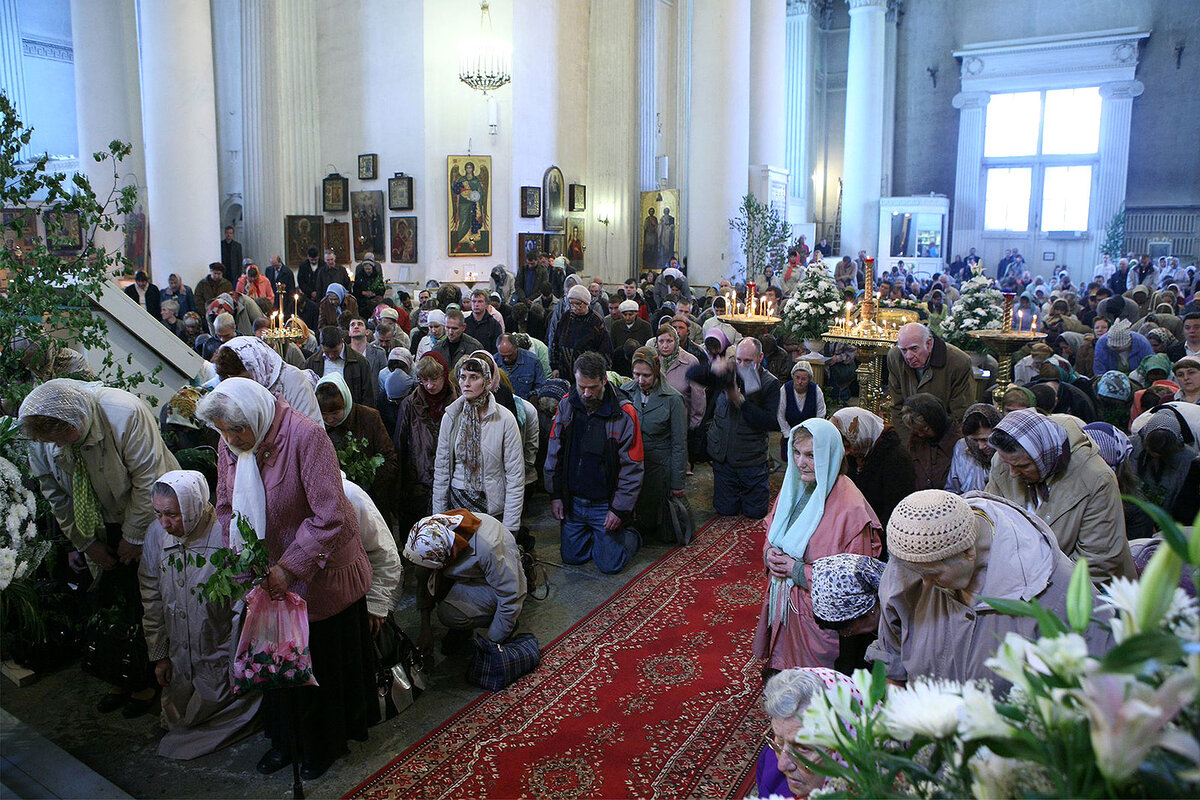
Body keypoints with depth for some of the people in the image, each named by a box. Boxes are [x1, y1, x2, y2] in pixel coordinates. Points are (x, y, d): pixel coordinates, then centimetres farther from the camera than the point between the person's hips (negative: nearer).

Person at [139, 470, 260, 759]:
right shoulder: (156, 533, -8)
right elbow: (152, 597, 5)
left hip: (223, 658, -5)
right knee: (176, 721, 16)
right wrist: (159, 654, 7)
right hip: (180, 657, 5)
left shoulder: (227, 537, -26)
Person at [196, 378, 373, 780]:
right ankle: (285, 739, 41)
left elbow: (330, 516, -27)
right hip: (270, 576, 5)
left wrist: (289, 567, -26)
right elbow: (227, 508, 6)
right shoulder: (230, 444, -6)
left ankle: (326, 745, 35)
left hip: (321, 573, -5)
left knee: (324, 660, 12)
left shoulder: (305, 436, -27)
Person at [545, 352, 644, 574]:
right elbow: (554, 454, 4)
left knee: (609, 565, 2)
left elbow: (632, 468, -13)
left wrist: (620, 509, -14)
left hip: (605, 504, -4)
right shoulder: (566, 405, -5)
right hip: (572, 501, 4)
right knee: (572, 557, 14)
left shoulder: (624, 414, -17)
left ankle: (632, 536, 30)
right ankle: (598, 536, 41)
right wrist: (554, 494, 3)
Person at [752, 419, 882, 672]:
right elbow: (772, 529, 17)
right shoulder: (794, 487, 2)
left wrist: (799, 571, -20)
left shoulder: (850, 507, -22)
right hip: (782, 605, 6)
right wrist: (769, 552, -5)